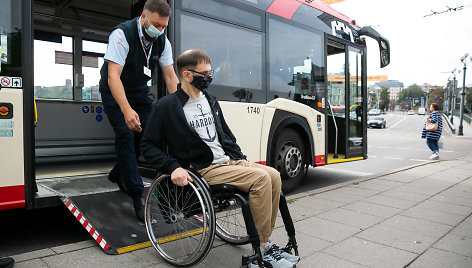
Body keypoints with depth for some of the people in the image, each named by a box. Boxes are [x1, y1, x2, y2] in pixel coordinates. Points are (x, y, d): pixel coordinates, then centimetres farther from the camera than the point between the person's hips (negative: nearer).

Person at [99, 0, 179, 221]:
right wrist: (127, 110, -46)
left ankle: (118, 174, 20)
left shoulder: (162, 41, -9)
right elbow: (113, 76, -33)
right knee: (126, 136, -15)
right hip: (115, 91, -5)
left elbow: (170, 76, -10)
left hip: (139, 91, 5)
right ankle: (137, 195, -11)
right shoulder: (122, 34, -25)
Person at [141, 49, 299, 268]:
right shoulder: (167, 106, -5)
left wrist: (241, 159, 13)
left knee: (273, 175, -11)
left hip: (228, 161, 7)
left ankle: (265, 241, -2)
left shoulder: (210, 100, 16)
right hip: (204, 169, -7)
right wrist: (173, 167, -19)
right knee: (261, 178, -24)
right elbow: (148, 145, -5)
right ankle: (262, 250, -13)